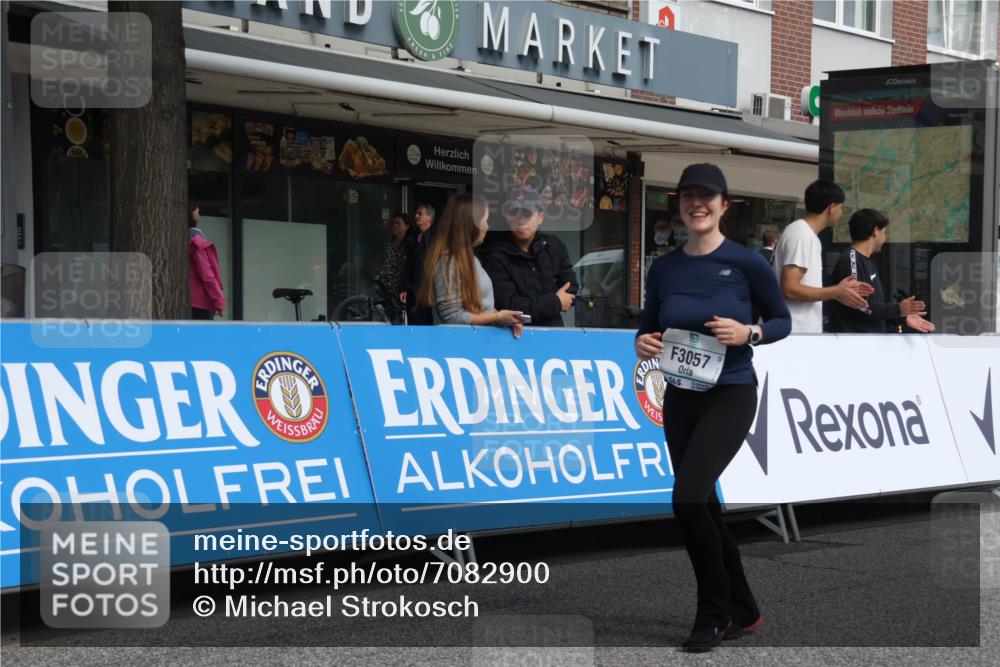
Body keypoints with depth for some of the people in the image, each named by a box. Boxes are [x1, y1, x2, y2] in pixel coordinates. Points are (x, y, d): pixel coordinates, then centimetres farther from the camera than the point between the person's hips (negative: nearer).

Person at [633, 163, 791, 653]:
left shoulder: (746, 263, -8)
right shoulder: (664, 269, 3)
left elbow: (782, 322, 1)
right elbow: (648, 327, 14)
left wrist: (748, 333, -18)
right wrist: (643, 344, -8)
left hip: (730, 397, -6)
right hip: (679, 398, 6)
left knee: (688, 498, -19)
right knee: (704, 508, 11)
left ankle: (713, 614, -2)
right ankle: (742, 612, 28)